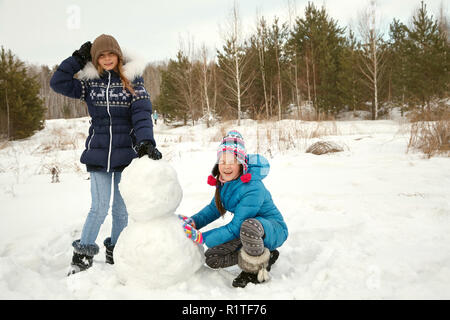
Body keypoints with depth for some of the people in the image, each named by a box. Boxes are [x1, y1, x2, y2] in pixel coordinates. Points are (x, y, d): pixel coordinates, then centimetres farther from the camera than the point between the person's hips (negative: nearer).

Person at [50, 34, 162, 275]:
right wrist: (78, 58, -2)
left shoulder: (132, 79, -1)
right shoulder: (89, 81, 5)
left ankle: (115, 253, 27)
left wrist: (146, 141, -26)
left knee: (121, 208, 9)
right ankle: (82, 255, 16)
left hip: (126, 153, 0)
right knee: (99, 208, -2)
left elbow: (142, 112, -11)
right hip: (98, 153, 0)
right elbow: (58, 83, 0)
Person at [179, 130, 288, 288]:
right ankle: (267, 255, 3)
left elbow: (236, 227, -30)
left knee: (249, 225, -42)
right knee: (211, 258, -6)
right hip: (245, 233, 8)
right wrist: (194, 221, -11)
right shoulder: (225, 182, -4)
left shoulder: (253, 189, -30)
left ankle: (257, 268, -13)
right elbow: (215, 208, 8)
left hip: (273, 229, -8)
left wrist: (202, 237, -28)